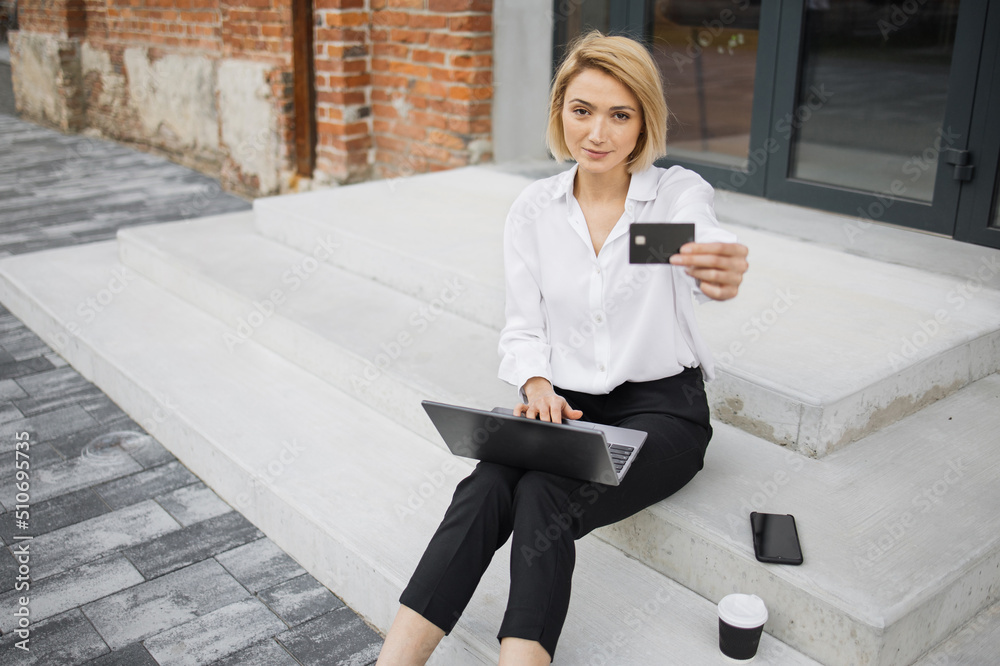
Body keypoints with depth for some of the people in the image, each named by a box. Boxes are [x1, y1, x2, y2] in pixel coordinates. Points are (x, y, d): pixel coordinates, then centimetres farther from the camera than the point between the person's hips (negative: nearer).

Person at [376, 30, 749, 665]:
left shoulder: (679, 192, -6)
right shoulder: (535, 209, 4)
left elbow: (703, 245, -30)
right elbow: (523, 327, 7)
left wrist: (721, 272, -55)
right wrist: (536, 384, -15)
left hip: (661, 405, -2)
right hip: (566, 405, 3)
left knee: (544, 496, -30)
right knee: (485, 488, -26)